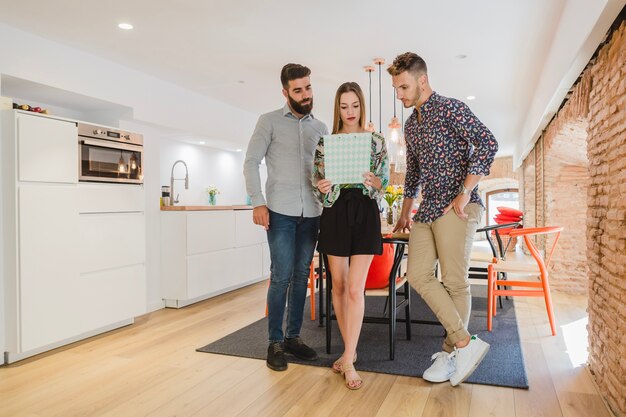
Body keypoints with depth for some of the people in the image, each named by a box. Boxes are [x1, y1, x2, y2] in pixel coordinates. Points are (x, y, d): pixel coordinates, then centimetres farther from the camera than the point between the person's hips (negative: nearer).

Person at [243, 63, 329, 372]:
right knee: (281, 276, -6)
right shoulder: (270, 121, 3)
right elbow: (251, 162, -1)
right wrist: (257, 202, -11)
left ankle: (293, 337, 20)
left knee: (302, 275, 8)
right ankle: (275, 342, 8)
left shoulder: (320, 127, 15)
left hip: (311, 213, 4)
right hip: (281, 211, -4)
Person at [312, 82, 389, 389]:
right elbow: (318, 182, 7)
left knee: (355, 288, -8)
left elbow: (384, 182, 4)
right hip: (335, 213, 2)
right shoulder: (325, 143, 8)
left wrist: (372, 182, -18)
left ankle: (348, 359, -1)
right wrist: (322, 187, -16)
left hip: (365, 212, -1)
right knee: (339, 285, 6)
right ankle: (350, 350, 22)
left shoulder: (376, 142, 7)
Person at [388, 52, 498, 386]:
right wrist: (405, 212, 27)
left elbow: (488, 144, -16)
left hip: (456, 208, -8)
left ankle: (452, 352, 12)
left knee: (454, 281, -3)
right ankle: (465, 342, 6)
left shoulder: (449, 108, -5)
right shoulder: (410, 125, 19)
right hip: (427, 209, 8)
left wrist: (465, 193, -19)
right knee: (417, 275, 0)